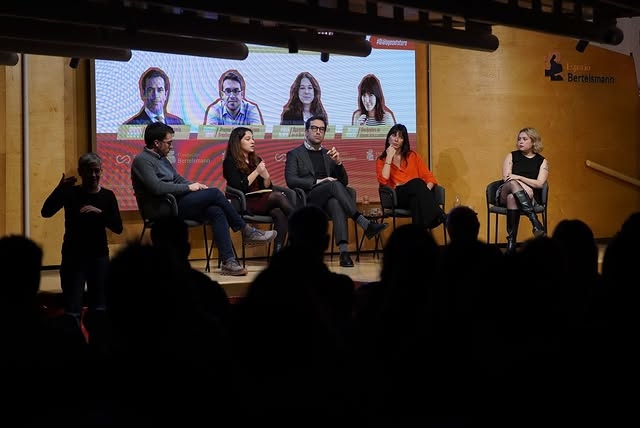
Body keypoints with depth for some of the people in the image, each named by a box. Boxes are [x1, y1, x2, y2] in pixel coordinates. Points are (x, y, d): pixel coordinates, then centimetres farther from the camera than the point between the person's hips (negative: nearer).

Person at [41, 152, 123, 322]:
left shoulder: (107, 196, 3)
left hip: (99, 256, 2)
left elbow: (118, 228, -6)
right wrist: (61, 187, -27)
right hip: (73, 256, -2)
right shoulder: (70, 192, -2)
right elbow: (46, 212, -17)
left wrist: (100, 213, -21)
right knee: (72, 310, -6)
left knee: (99, 309, 6)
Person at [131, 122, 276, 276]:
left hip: (176, 202, 9)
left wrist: (195, 185, 3)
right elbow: (157, 188, -21)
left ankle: (228, 262, -22)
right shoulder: (142, 160, -8)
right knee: (215, 193, -19)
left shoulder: (162, 159, 22)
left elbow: (178, 179, 25)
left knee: (217, 212, -16)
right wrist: (188, 187, -13)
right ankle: (246, 231, -5)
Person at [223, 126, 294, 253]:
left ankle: (279, 251, -38)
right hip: (244, 204, -5)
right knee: (278, 196, -30)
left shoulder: (257, 160, 20)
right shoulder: (230, 162, 3)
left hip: (262, 202, 5)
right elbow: (239, 188, -9)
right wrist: (256, 172, -10)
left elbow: (268, 187, 17)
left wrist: (266, 176, -4)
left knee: (279, 214, -30)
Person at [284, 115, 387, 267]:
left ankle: (344, 251, -54)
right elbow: (291, 180, -4)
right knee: (334, 185, -34)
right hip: (308, 200, -3)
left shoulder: (328, 154, 25)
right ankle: (365, 224, -43)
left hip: (328, 200, 3)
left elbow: (344, 182, 19)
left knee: (335, 203, -37)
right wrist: (318, 182, -14)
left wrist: (338, 162, 0)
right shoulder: (294, 154, 13)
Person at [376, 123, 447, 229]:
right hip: (397, 197, -2)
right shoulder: (382, 160, 14)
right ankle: (437, 216, -48)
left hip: (415, 195, 2)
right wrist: (389, 157, -2)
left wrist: (424, 191, -12)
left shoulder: (413, 156, 20)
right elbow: (383, 181, -7)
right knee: (417, 182, -35)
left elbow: (429, 177, 10)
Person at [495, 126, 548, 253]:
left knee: (512, 197, -39)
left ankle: (511, 239, -43)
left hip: (528, 199, -1)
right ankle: (535, 222, -49)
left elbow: (540, 184, -6)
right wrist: (526, 187, -15)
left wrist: (519, 178, -17)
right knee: (512, 184, -38)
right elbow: (507, 178, -3)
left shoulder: (542, 161, 9)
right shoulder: (511, 156, 10)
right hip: (504, 194, 1)